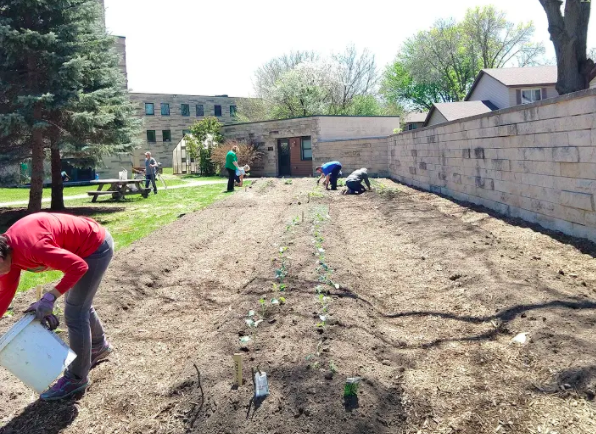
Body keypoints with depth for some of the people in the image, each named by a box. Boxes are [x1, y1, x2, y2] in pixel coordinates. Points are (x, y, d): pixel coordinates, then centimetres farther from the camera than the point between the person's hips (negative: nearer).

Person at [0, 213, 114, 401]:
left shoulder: (31, 247, -32)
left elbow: (79, 266, -28)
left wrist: (50, 297, -28)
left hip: (95, 246, -9)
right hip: (84, 246, 9)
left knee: (74, 312, -4)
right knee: (80, 305, 23)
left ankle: (76, 378, 10)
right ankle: (99, 346, 47)